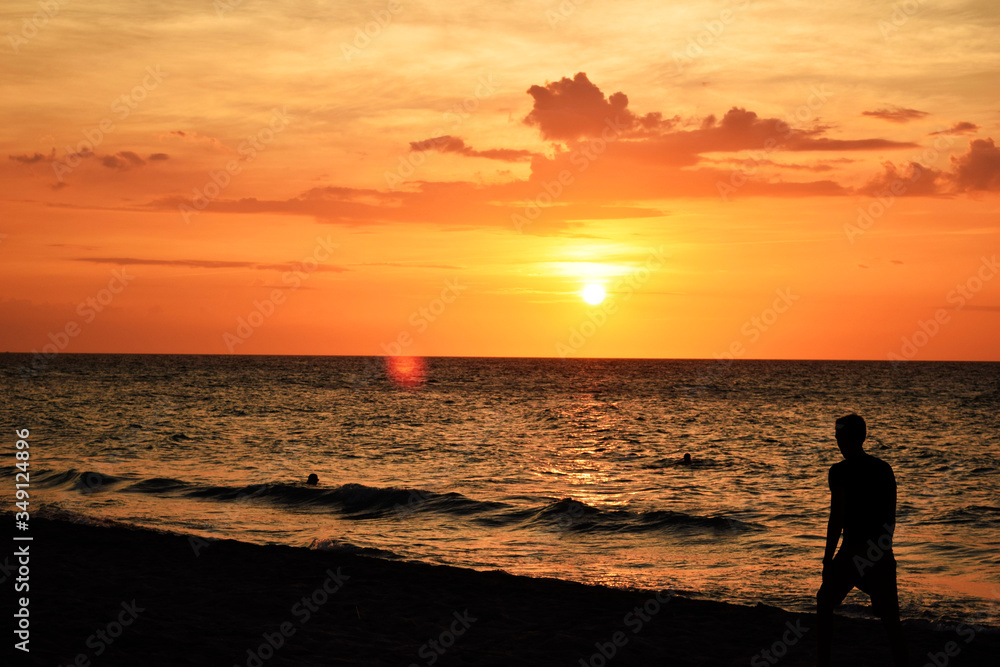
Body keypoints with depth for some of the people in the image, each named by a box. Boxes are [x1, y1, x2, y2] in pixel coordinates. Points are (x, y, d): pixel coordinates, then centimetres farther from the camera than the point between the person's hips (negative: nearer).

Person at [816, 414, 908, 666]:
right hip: (883, 554, 5)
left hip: (853, 551, -5)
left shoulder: (841, 471, -10)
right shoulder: (885, 469, 9)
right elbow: (891, 517, 15)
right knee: (890, 616, 6)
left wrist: (827, 560, -10)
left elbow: (837, 518, -14)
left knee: (825, 602, 15)